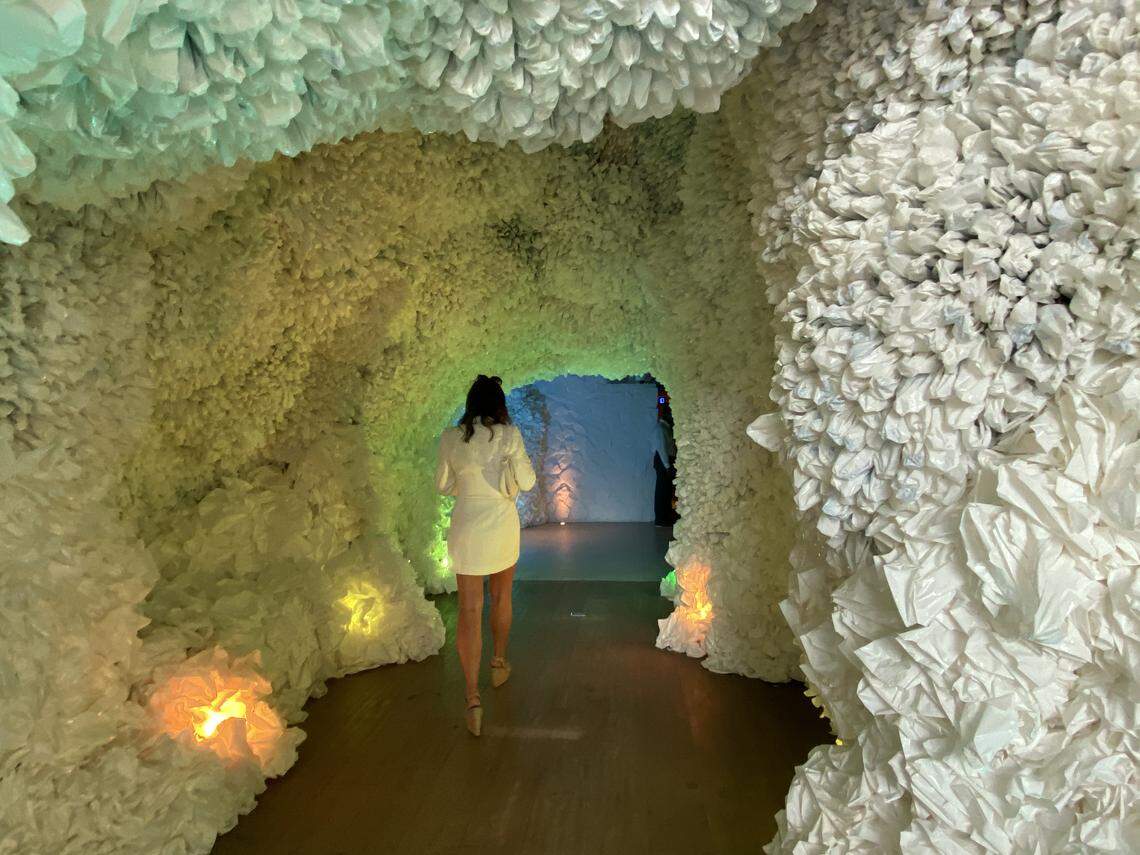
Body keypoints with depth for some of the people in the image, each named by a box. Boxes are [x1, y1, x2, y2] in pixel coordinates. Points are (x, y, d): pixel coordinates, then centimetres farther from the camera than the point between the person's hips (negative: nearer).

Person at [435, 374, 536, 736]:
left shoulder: (450, 437, -2)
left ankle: (473, 698, -4)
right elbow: (525, 481, -9)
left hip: (465, 527, 1)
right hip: (502, 525, -1)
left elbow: (443, 485, 8)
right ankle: (499, 664, 39)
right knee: (501, 596, 22)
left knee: (469, 610, 1)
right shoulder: (508, 434, -10)